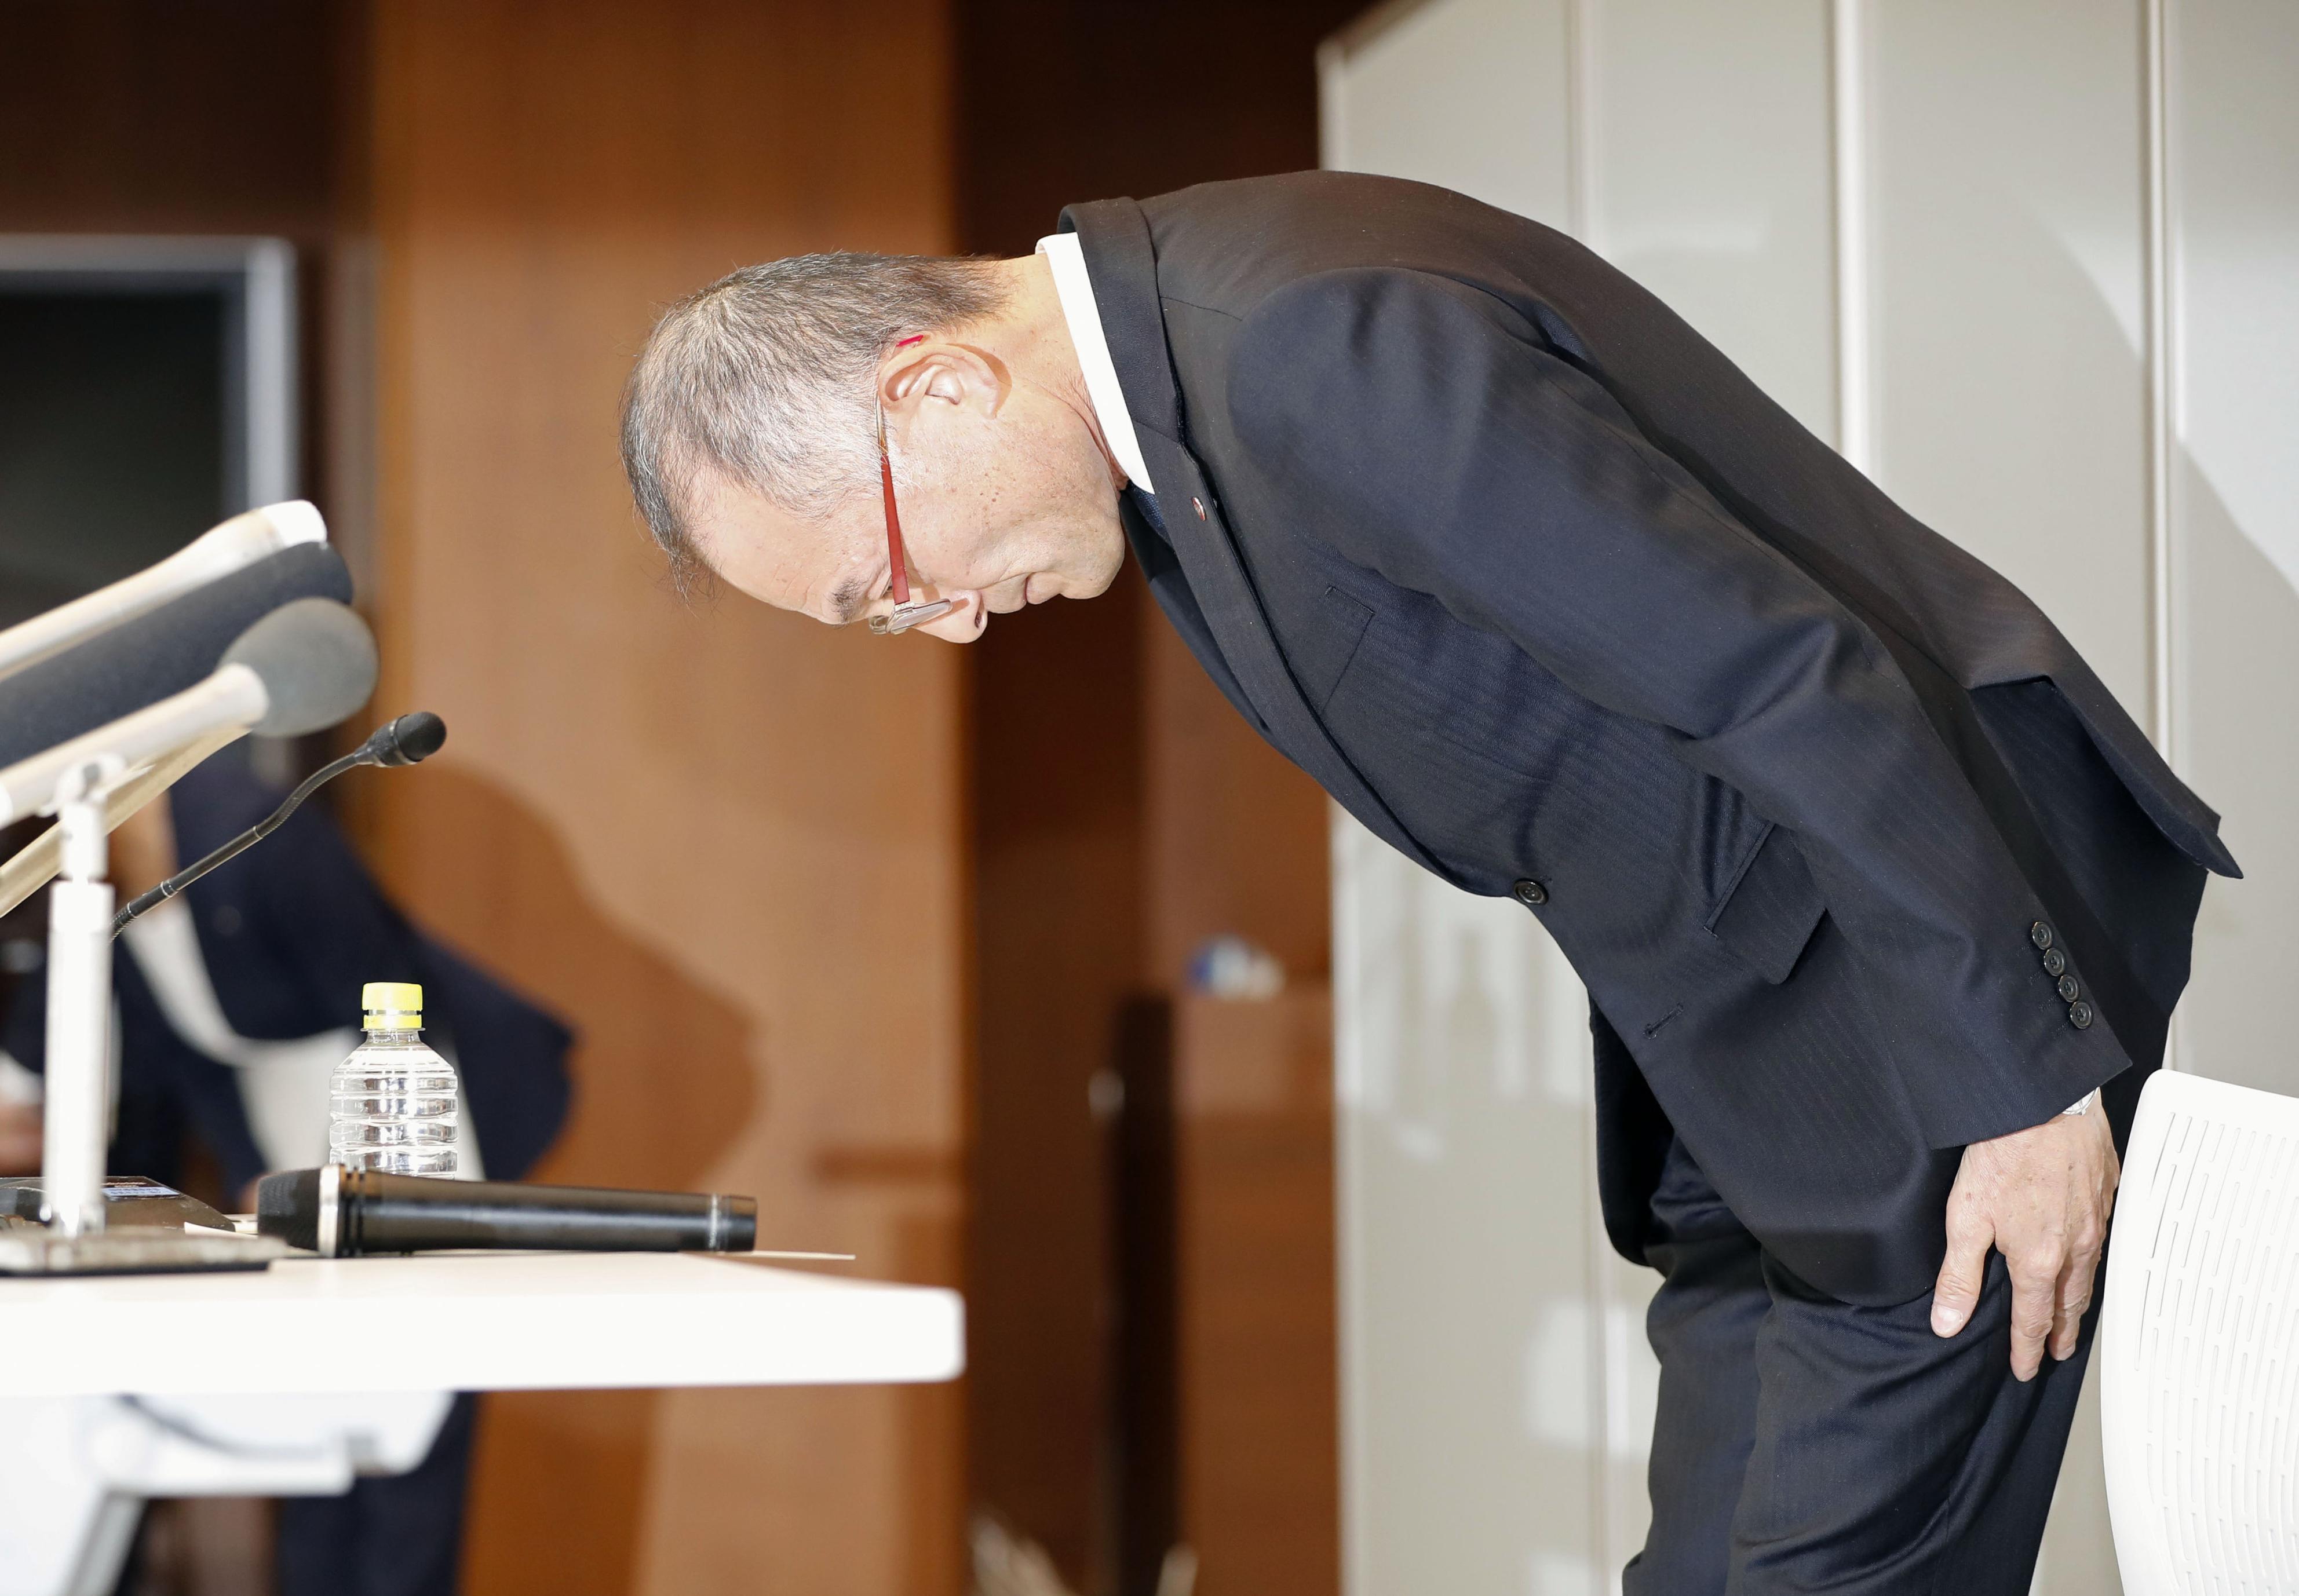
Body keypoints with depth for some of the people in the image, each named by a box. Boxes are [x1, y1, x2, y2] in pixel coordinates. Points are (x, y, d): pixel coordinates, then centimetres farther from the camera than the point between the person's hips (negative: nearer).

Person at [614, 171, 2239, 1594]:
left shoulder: (1324, 348, -26)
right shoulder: (1163, 385, 6)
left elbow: (1797, 680, -26)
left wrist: (2026, 1083, -21)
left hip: (1953, 916, -10)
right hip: (1750, 1028, 10)